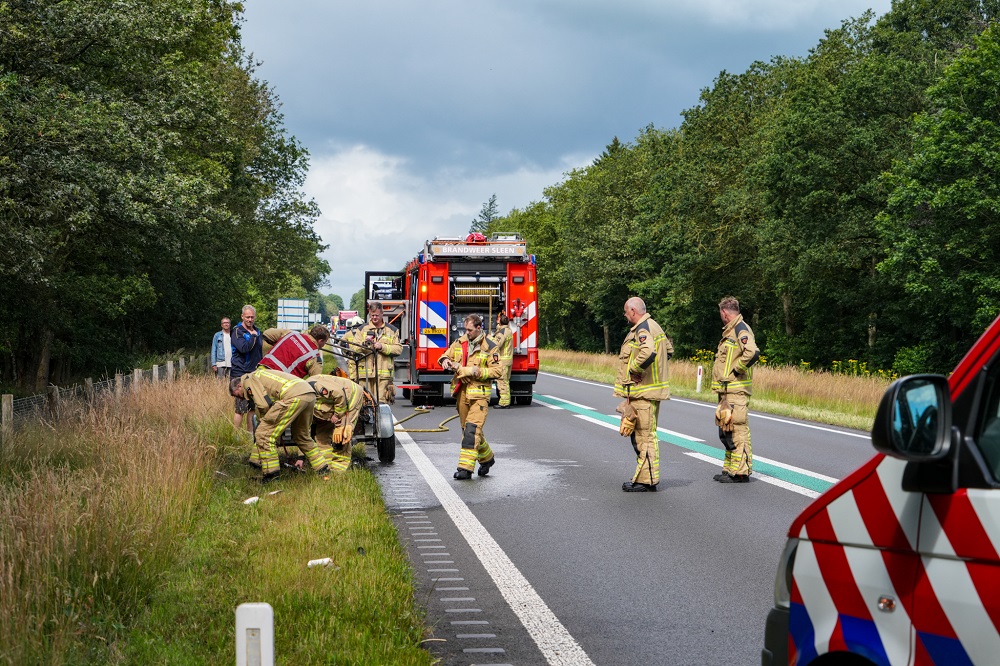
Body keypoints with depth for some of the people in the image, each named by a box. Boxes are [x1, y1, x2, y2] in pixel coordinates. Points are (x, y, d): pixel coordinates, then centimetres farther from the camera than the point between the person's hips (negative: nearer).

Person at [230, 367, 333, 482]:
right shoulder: (259, 374, 36)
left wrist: (262, 421, 14)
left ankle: (270, 473, -2)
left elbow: (263, 405, -5)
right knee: (302, 436, 29)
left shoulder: (248, 380, 8)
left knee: (264, 434, -3)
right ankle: (323, 469, 34)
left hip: (294, 397, -10)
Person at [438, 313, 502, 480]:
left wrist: (478, 372, -19)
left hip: (479, 394, -6)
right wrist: (445, 361, -8)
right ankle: (487, 458, 33)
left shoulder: (490, 348, -5)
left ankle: (466, 467, -15)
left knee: (472, 430, -14)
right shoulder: (459, 343, 9)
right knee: (467, 429, 14)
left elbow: (497, 371, -7)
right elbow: (446, 355, 16)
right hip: (462, 393, 6)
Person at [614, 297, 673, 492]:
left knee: (645, 436, -7)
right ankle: (643, 477, 25)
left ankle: (647, 481, -4)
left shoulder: (642, 329, -17)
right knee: (639, 435, 17)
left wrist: (634, 368, -21)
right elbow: (669, 350, 28)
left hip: (643, 393, -11)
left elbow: (648, 352, -36)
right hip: (648, 392, 11)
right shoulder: (654, 327, 17)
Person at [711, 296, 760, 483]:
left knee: (737, 429, -9)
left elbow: (753, 353, -29)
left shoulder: (741, 330, -13)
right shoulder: (730, 331, 19)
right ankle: (730, 468, 23)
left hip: (736, 390, -11)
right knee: (727, 431, 15)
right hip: (727, 390, 11)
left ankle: (741, 472, -7)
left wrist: (737, 369, -18)